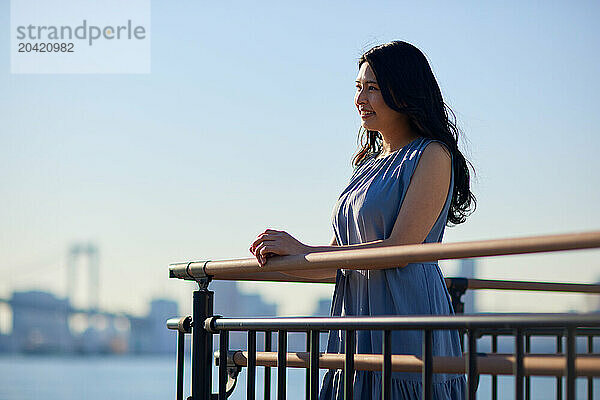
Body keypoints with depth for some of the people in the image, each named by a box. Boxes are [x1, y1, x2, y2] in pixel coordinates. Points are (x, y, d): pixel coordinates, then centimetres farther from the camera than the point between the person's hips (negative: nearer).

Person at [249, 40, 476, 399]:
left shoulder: (432, 156, -6)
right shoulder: (368, 164, 19)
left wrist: (303, 250, -14)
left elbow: (398, 249, -16)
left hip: (406, 321, -7)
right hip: (360, 330, 7)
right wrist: (279, 257, -2)